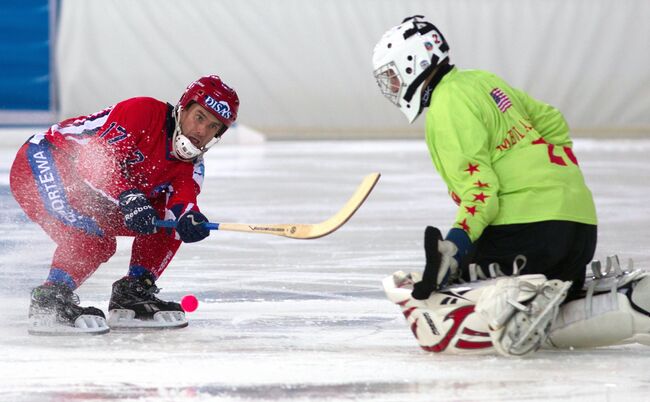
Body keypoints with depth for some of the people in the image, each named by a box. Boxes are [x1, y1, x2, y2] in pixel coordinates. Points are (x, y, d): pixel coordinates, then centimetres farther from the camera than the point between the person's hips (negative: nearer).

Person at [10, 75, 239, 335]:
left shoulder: (191, 165, 3)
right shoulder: (143, 112, -21)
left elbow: (180, 202, -14)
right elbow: (96, 159, -29)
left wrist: (189, 219, -38)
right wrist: (128, 197, -42)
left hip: (90, 197, 9)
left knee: (164, 222, 2)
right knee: (95, 239, -31)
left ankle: (131, 295, 3)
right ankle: (50, 302, -24)